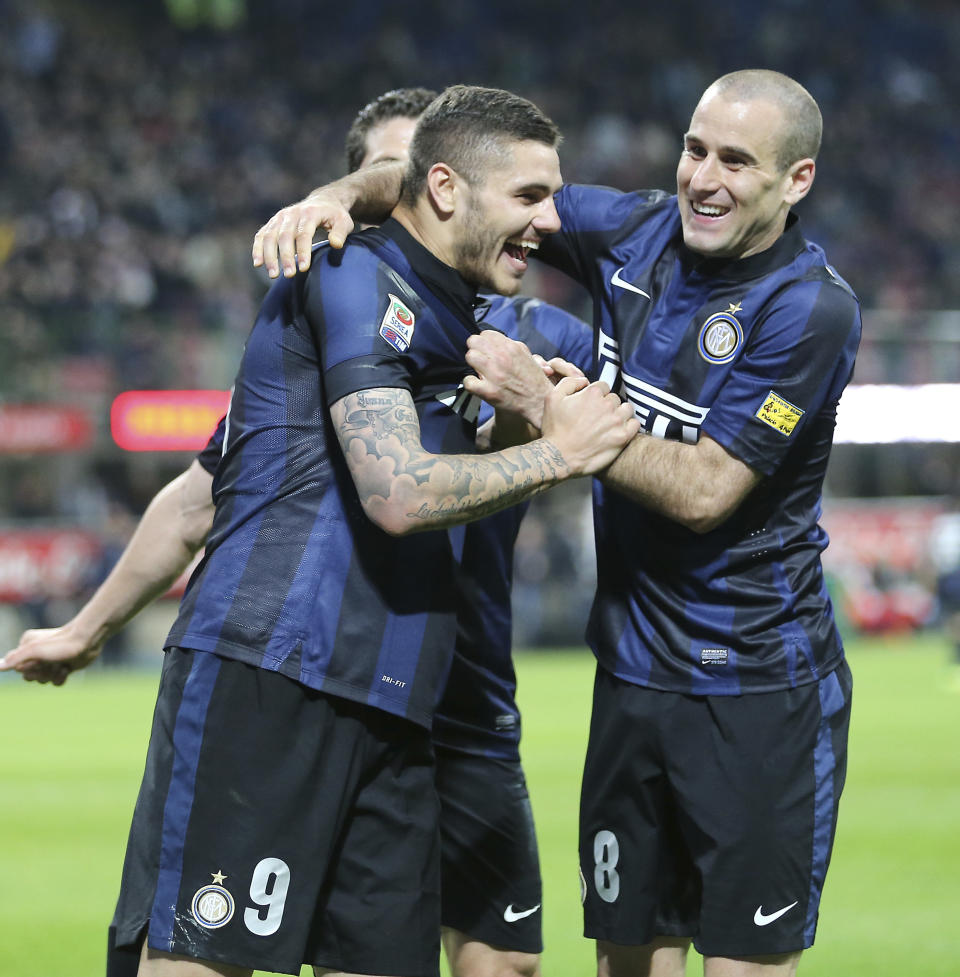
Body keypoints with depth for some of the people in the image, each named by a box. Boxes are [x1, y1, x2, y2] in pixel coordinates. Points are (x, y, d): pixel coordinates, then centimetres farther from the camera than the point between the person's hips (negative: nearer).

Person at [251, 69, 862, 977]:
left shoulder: (812, 309, -16)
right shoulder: (636, 232, 2)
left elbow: (704, 492, -20)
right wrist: (340, 194, -11)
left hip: (758, 692, -6)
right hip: (632, 671, 6)